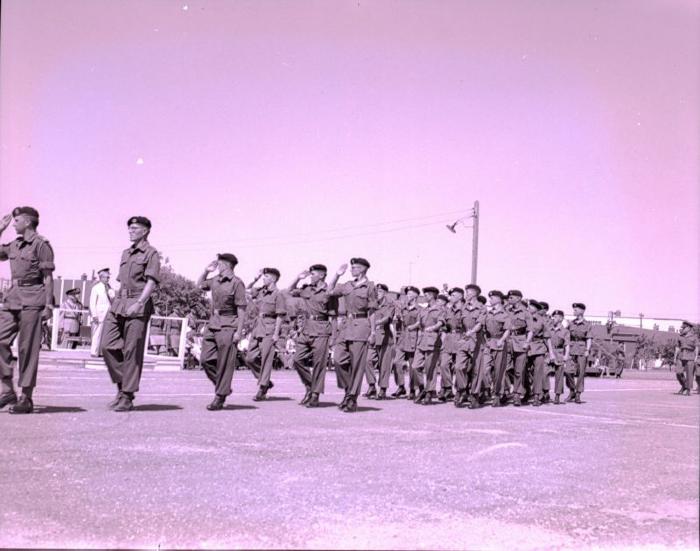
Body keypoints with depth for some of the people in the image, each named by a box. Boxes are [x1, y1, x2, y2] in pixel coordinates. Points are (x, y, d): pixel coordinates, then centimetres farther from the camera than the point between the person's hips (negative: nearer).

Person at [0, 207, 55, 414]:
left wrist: (48, 305, -13)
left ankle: (26, 398, 2)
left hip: (31, 301, -7)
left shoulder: (41, 245, -6)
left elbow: (48, 278, -8)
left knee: (28, 348, -4)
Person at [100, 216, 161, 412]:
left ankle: (128, 397, 2)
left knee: (132, 351, -4)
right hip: (118, 303, 7)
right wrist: (116, 302, 18)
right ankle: (121, 385, 10)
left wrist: (139, 303, -22)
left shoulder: (151, 253, -1)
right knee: (107, 345, -3)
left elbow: (151, 282, -11)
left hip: (138, 305, -7)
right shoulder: (126, 253, 21)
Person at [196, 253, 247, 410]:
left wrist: (239, 332, -17)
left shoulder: (236, 283, -10)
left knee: (225, 364, -2)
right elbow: (200, 285, 31)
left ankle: (220, 398, 5)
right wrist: (206, 270, 16)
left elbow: (241, 309, -13)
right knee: (205, 359, 5)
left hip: (228, 327, -8)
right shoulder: (215, 280, 12)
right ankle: (223, 387, 21)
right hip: (212, 325, 8)